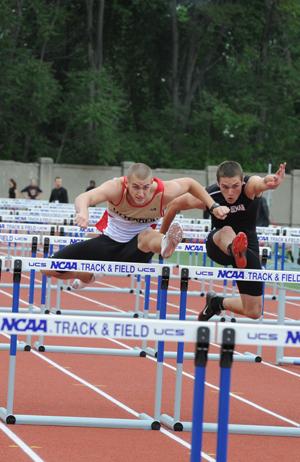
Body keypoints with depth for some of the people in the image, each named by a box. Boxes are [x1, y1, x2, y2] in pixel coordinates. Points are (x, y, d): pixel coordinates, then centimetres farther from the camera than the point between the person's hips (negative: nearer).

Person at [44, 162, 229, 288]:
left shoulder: (163, 192, -22)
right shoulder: (116, 188, -27)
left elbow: (190, 183, 0)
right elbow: (84, 198, -46)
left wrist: (213, 207, -3)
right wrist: (83, 213, -68)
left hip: (136, 250, -2)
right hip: (108, 243, 2)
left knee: (148, 236, -40)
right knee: (51, 268, 3)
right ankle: (87, 277, 35)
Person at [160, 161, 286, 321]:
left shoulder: (250, 186, -26)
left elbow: (263, 182, -52)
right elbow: (175, 205, -5)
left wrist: (273, 181, -77)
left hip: (247, 245, 1)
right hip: (218, 245, -1)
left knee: (253, 312, -2)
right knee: (227, 231, -40)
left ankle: (217, 302, 24)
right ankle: (236, 251, -74)